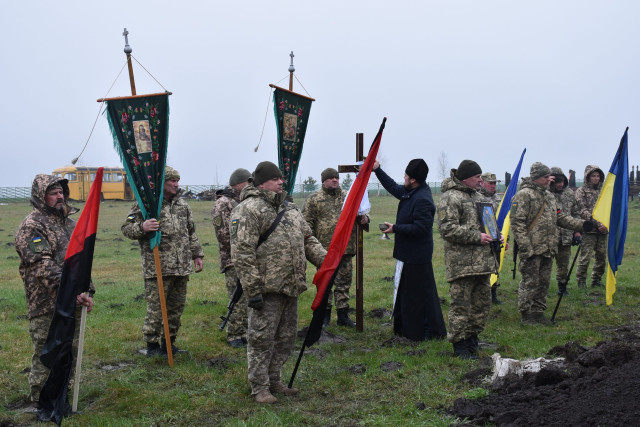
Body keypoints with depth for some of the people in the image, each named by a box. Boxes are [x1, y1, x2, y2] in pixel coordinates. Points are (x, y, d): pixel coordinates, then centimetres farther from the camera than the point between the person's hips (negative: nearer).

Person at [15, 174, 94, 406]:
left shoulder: (68, 223, 16)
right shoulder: (31, 226, -10)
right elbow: (43, 267, -20)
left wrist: (87, 291, 15)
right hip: (47, 307, -8)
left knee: (70, 352, 14)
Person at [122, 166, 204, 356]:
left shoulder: (182, 205, 16)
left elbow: (191, 232, 24)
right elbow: (126, 228, -6)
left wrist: (197, 254, 20)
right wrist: (142, 227, -26)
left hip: (181, 268, 7)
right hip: (157, 268, -6)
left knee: (176, 306, 12)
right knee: (155, 307, -3)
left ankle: (168, 342, 25)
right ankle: (152, 346, 8)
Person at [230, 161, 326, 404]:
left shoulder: (290, 209, 17)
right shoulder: (249, 210, -12)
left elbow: (308, 239, 22)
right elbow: (242, 253, -17)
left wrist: (324, 260, 5)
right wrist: (252, 290, -20)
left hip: (290, 288, 9)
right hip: (267, 290, -8)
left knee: (285, 338, 16)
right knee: (261, 339, -1)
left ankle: (274, 381, 30)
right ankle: (259, 388, 10)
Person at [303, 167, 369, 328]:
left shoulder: (348, 197, 11)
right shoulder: (315, 198, 0)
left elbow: (359, 213, 20)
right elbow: (307, 223, 0)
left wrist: (364, 218, -4)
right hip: (324, 250, -3)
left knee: (344, 283, 8)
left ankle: (343, 316, 17)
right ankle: (325, 316, 16)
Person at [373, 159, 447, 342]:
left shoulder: (423, 200, -23)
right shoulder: (410, 192, 9)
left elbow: (421, 228, -27)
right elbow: (394, 188, 28)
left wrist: (395, 228, -20)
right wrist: (377, 170, 29)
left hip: (416, 256, -11)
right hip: (408, 253, 11)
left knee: (417, 293, -4)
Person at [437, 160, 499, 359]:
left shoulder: (478, 196, 19)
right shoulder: (450, 198, -11)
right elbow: (447, 229, -19)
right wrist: (476, 237, -19)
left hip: (482, 260, 9)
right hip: (461, 264, -9)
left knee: (482, 302, 15)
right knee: (461, 304, -4)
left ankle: (472, 336, 28)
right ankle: (459, 344, 4)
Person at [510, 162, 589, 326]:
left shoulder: (549, 196, 17)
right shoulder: (524, 195, -11)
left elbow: (560, 217, 22)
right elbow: (517, 222, -16)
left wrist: (581, 224, 10)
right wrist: (525, 247, -20)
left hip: (548, 249, 8)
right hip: (532, 249, -8)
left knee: (544, 283, 13)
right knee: (530, 282, -3)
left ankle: (538, 312, 23)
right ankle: (526, 315, 6)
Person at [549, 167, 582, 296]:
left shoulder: (570, 193, 10)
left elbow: (576, 213, 17)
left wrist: (577, 231, 11)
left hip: (566, 236, 5)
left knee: (563, 263, 14)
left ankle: (562, 287, 27)